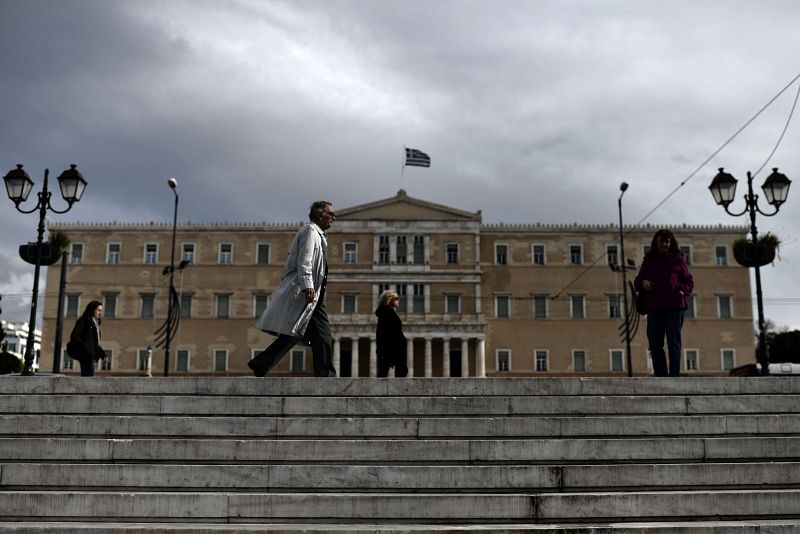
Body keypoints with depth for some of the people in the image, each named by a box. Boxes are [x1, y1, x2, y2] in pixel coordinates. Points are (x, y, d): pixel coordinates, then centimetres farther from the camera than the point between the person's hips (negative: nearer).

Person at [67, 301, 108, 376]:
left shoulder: (95, 323, 20)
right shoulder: (83, 321, -5)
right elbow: (74, 337, -13)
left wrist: (103, 354, 13)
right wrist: (86, 348, -21)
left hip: (90, 355, 9)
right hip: (84, 354, -9)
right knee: (89, 376, -16)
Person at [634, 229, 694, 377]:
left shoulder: (678, 259, 10)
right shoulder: (649, 261, 16)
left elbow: (690, 282, 10)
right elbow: (637, 282, 16)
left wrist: (683, 290, -9)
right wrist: (642, 283, -6)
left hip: (674, 307, -2)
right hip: (654, 308, 2)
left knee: (674, 343, -2)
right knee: (655, 345, -1)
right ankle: (662, 379, 7)